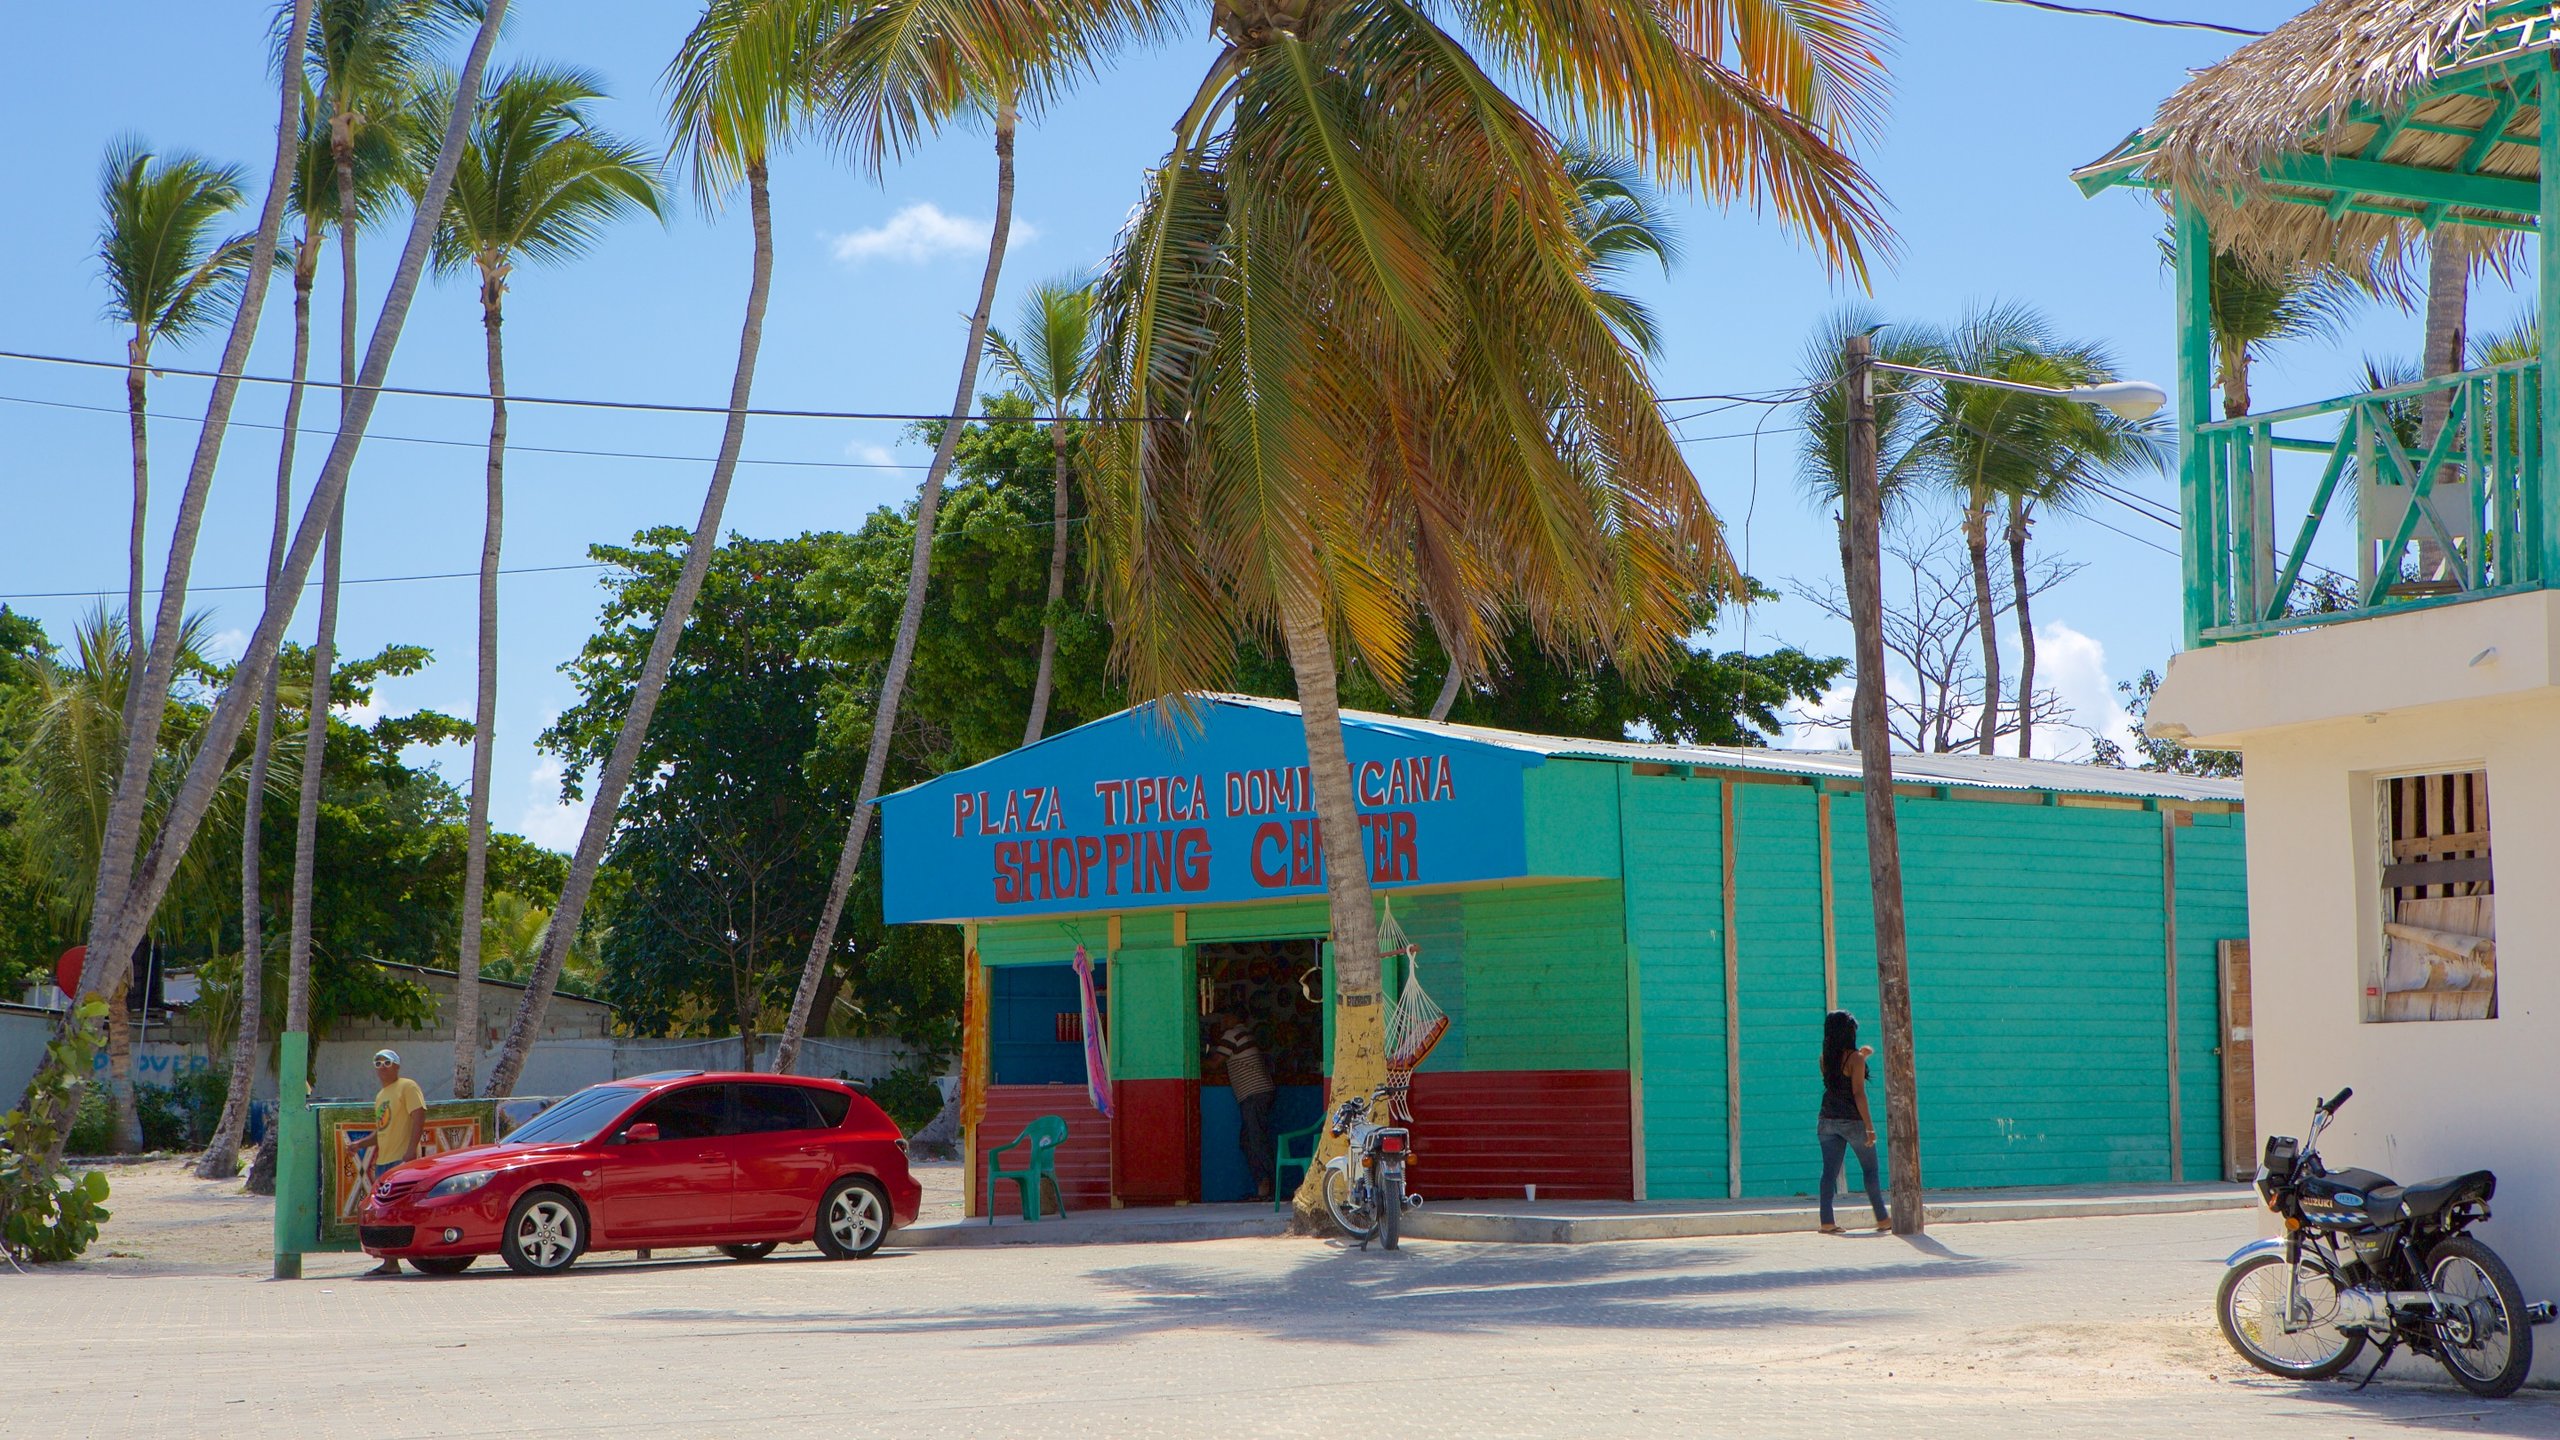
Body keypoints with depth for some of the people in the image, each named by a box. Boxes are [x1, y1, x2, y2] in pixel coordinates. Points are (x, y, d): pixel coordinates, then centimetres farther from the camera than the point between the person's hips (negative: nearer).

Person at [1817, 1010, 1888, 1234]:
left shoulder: (1825, 1058, 6)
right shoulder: (1855, 1058, -12)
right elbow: (1858, 1093, -16)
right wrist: (1869, 1126, -16)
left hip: (1828, 1121, 5)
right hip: (1852, 1120, -5)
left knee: (1830, 1171, 2)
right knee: (1870, 1170, 9)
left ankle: (1827, 1221, -6)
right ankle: (1881, 1218, 16)